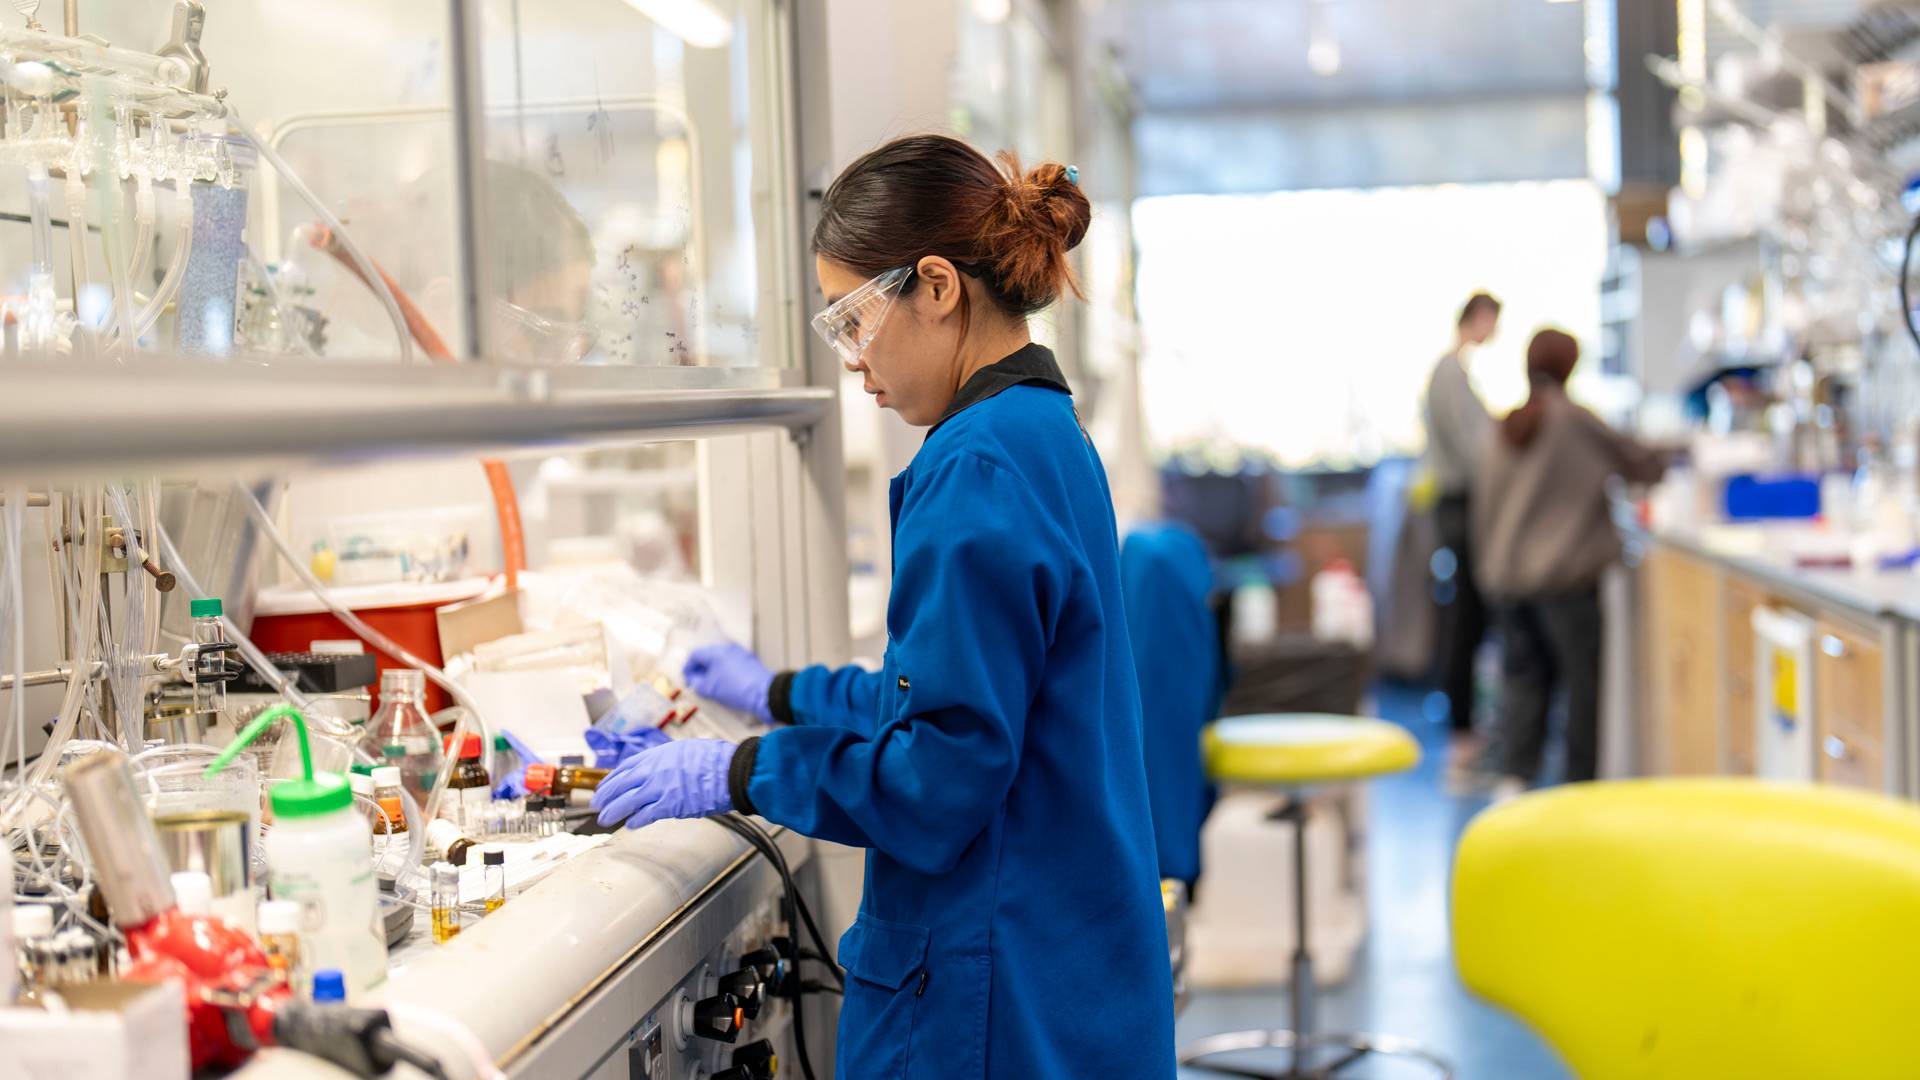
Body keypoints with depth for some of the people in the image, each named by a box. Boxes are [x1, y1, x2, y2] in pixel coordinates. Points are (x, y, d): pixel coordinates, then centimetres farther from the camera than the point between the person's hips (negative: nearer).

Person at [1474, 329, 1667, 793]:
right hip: (1565, 575, -5)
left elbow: (1483, 505, 13)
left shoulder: (1506, 428, 8)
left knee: (1524, 675, 10)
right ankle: (1582, 783, 7)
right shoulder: (1576, 420, -7)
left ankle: (1515, 776, -1)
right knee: (1583, 680, 4)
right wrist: (1657, 460, 24)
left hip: (1507, 576, 5)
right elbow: (1641, 465, 1)